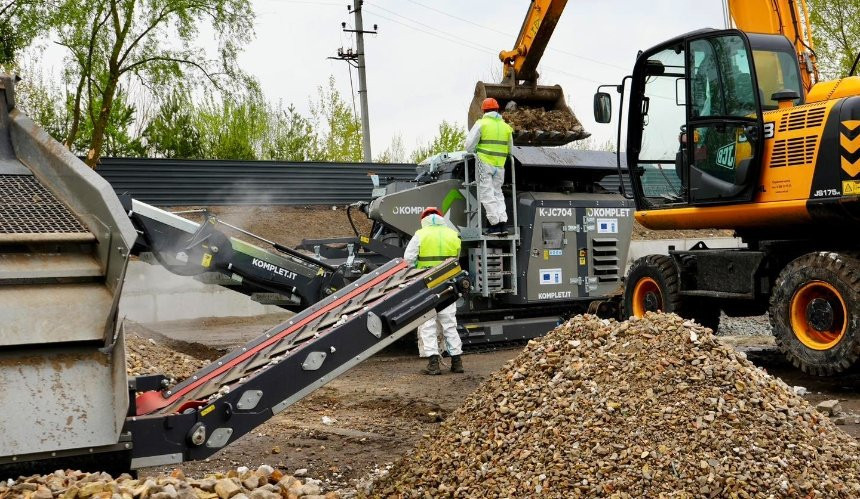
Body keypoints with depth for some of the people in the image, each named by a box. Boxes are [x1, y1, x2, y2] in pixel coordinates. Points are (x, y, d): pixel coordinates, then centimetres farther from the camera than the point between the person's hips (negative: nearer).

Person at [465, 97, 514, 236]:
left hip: (484, 163, -5)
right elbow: (510, 149, 16)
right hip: (500, 166, 5)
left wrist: (476, 153, 12)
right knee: (498, 193, 13)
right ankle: (503, 222, 3)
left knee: (487, 194, -1)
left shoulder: (481, 124, -5)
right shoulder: (506, 126, 10)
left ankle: (495, 224, -6)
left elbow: (469, 145, -7)